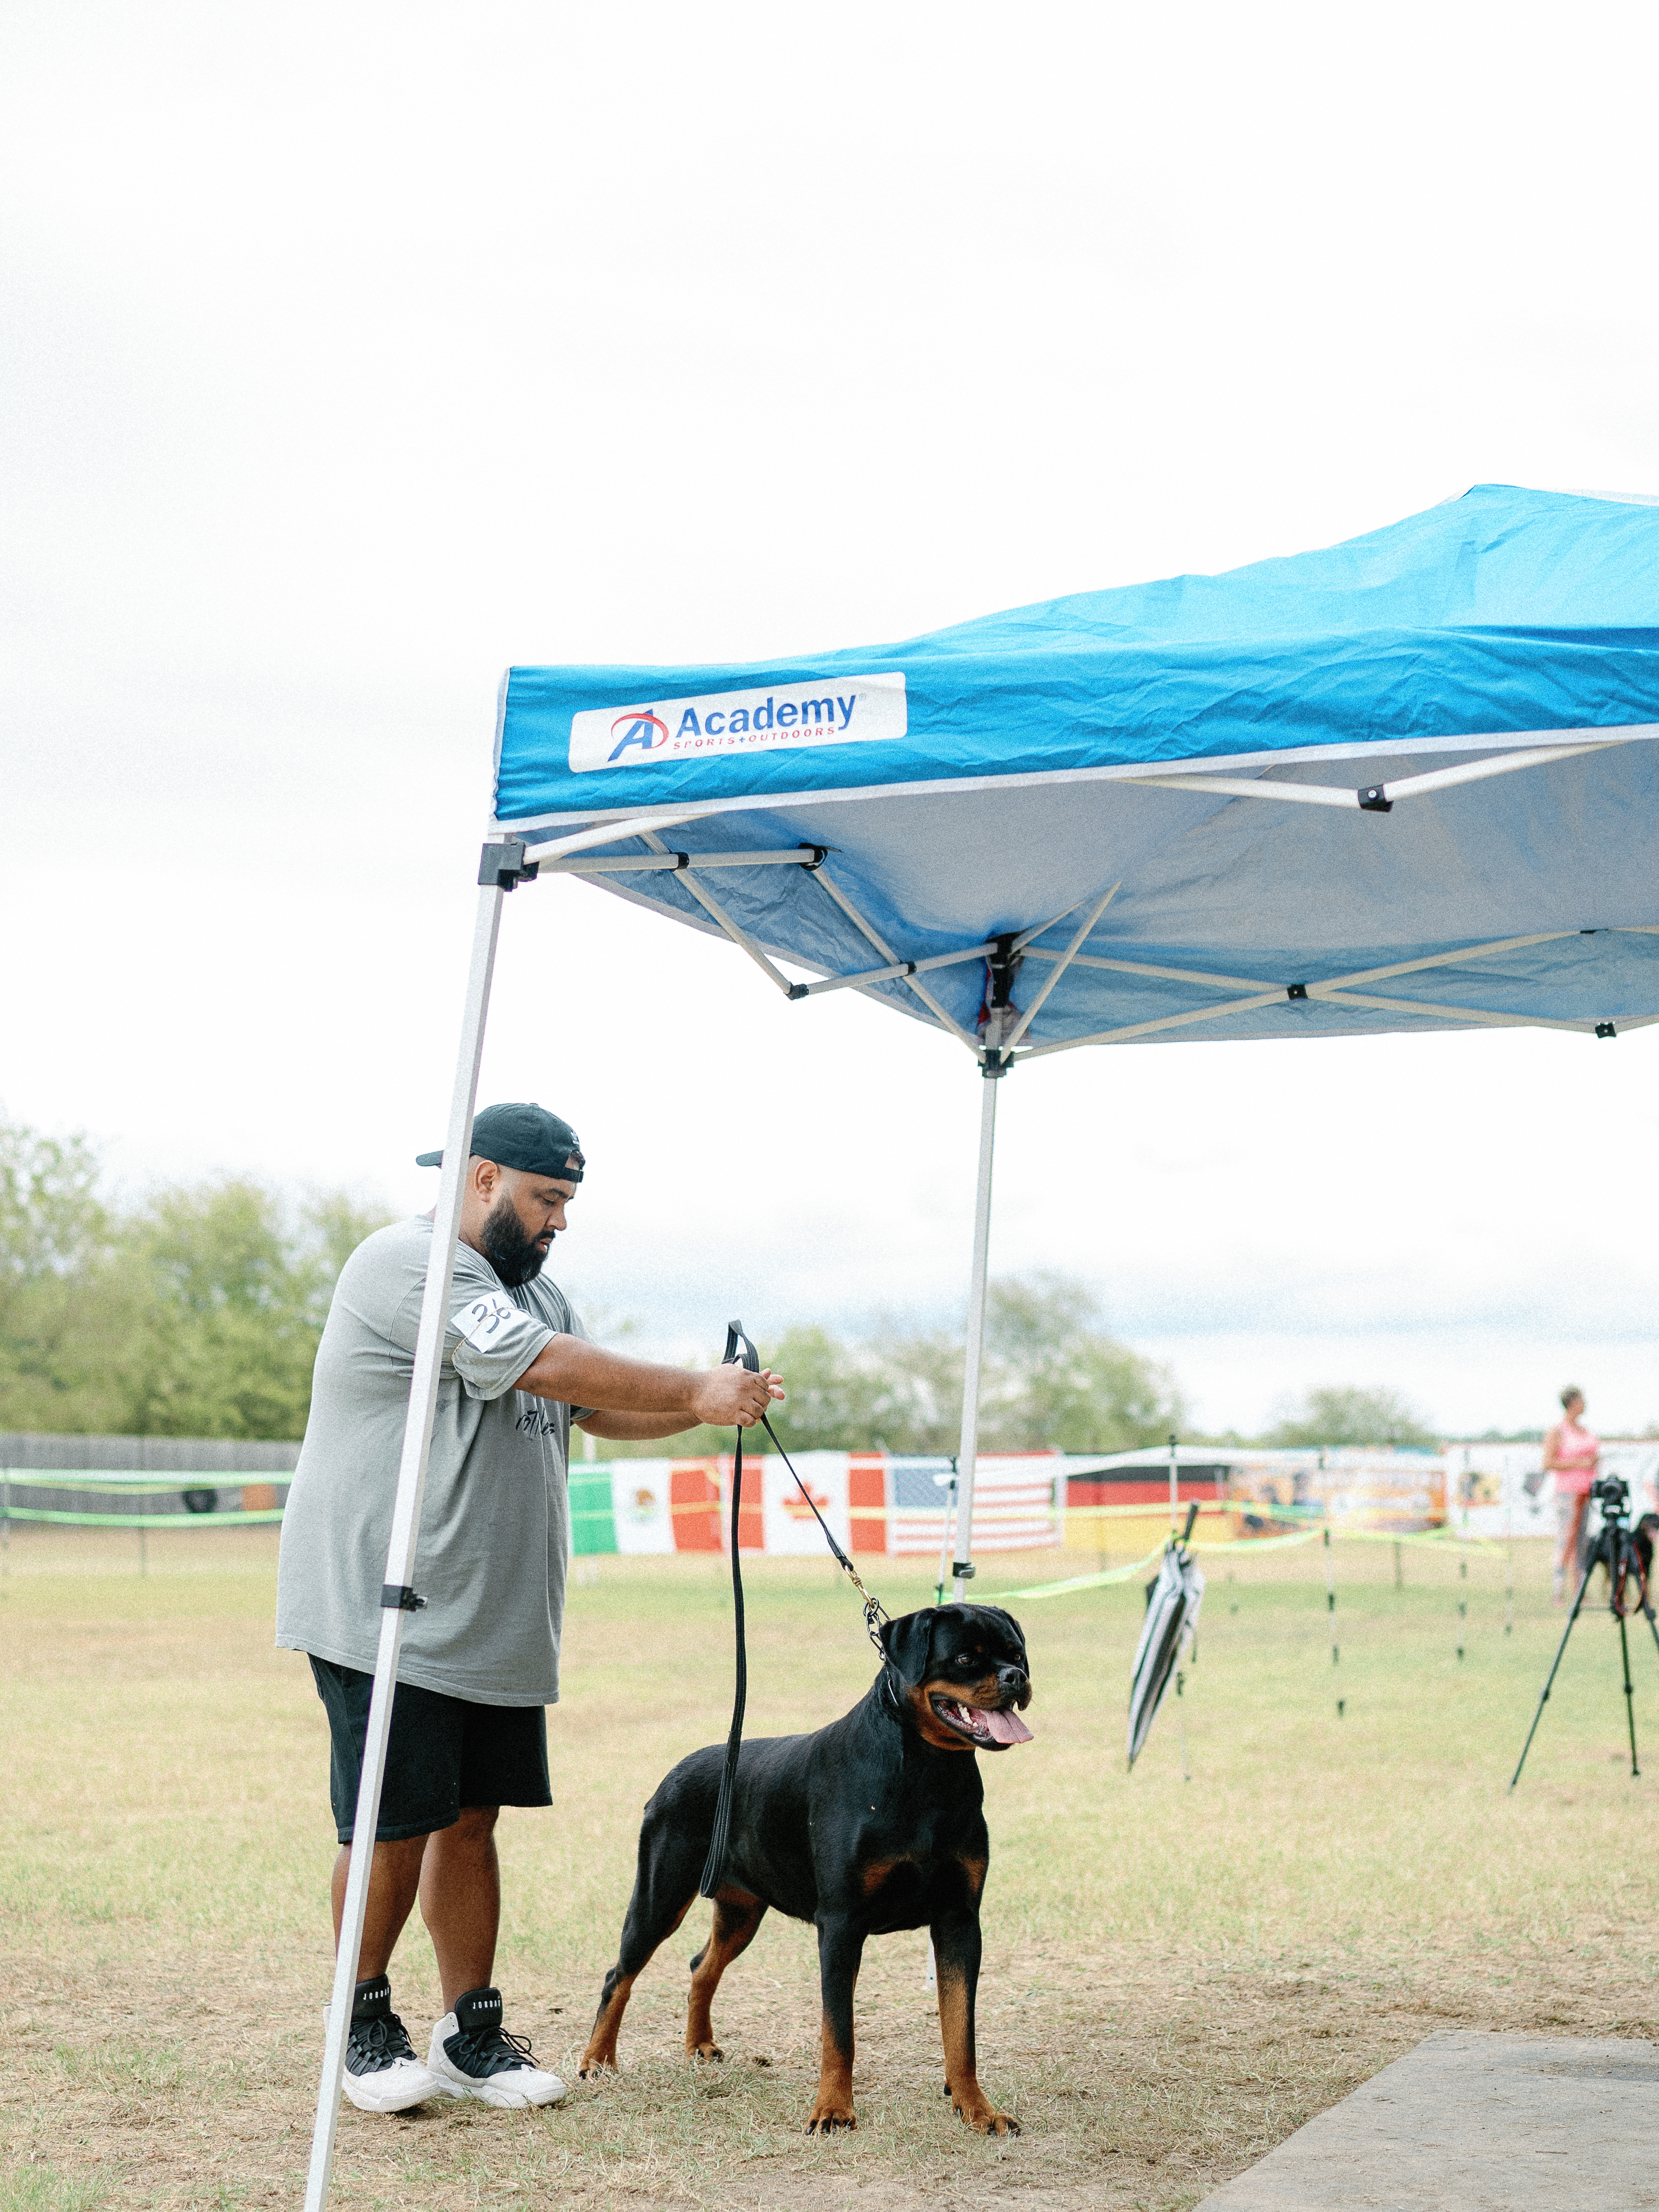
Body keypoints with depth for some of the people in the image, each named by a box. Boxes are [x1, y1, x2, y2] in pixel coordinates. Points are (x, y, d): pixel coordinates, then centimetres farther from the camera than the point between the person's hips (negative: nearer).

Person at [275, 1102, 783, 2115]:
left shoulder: (535, 1290, 19)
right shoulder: (409, 1264, -13)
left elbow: (601, 1406, 18)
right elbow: (550, 1367, -20)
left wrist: (711, 1401, 0)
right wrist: (695, 1391, -15)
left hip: (498, 1624, 8)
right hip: (388, 1615, -8)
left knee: (471, 1818, 9)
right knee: (396, 1829, -2)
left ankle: (472, 2033, 17)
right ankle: (365, 2024, 15)